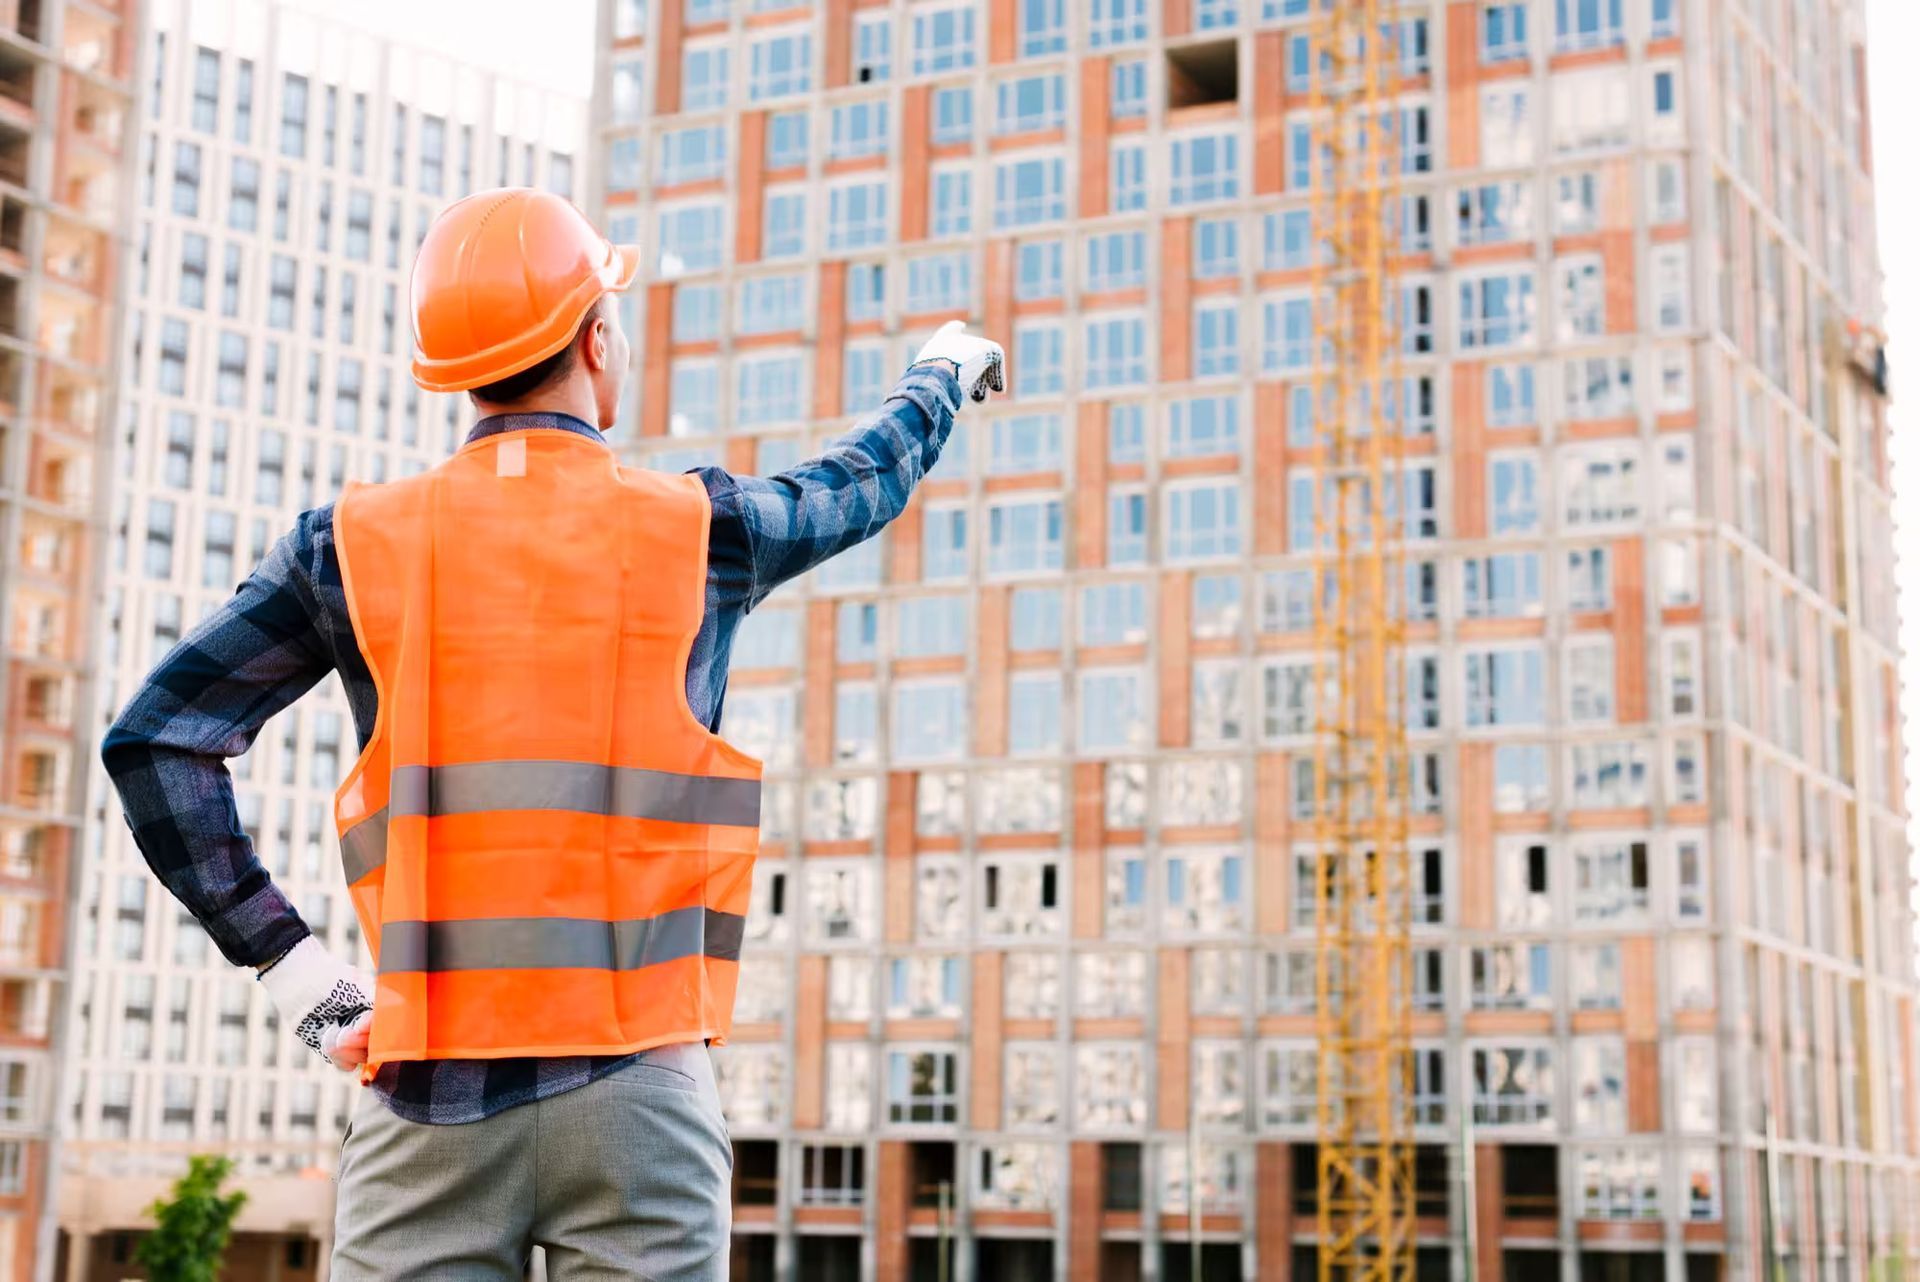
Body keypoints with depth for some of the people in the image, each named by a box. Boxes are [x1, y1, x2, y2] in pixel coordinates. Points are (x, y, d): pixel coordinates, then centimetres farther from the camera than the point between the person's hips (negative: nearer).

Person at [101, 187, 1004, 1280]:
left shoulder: (356, 544, 5)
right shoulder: (698, 528, 3)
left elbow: (155, 742, 2)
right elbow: (865, 481, 24)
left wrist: (292, 964, 3)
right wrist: (945, 372, 46)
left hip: (427, 1099, 2)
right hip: (633, 1088, -1)